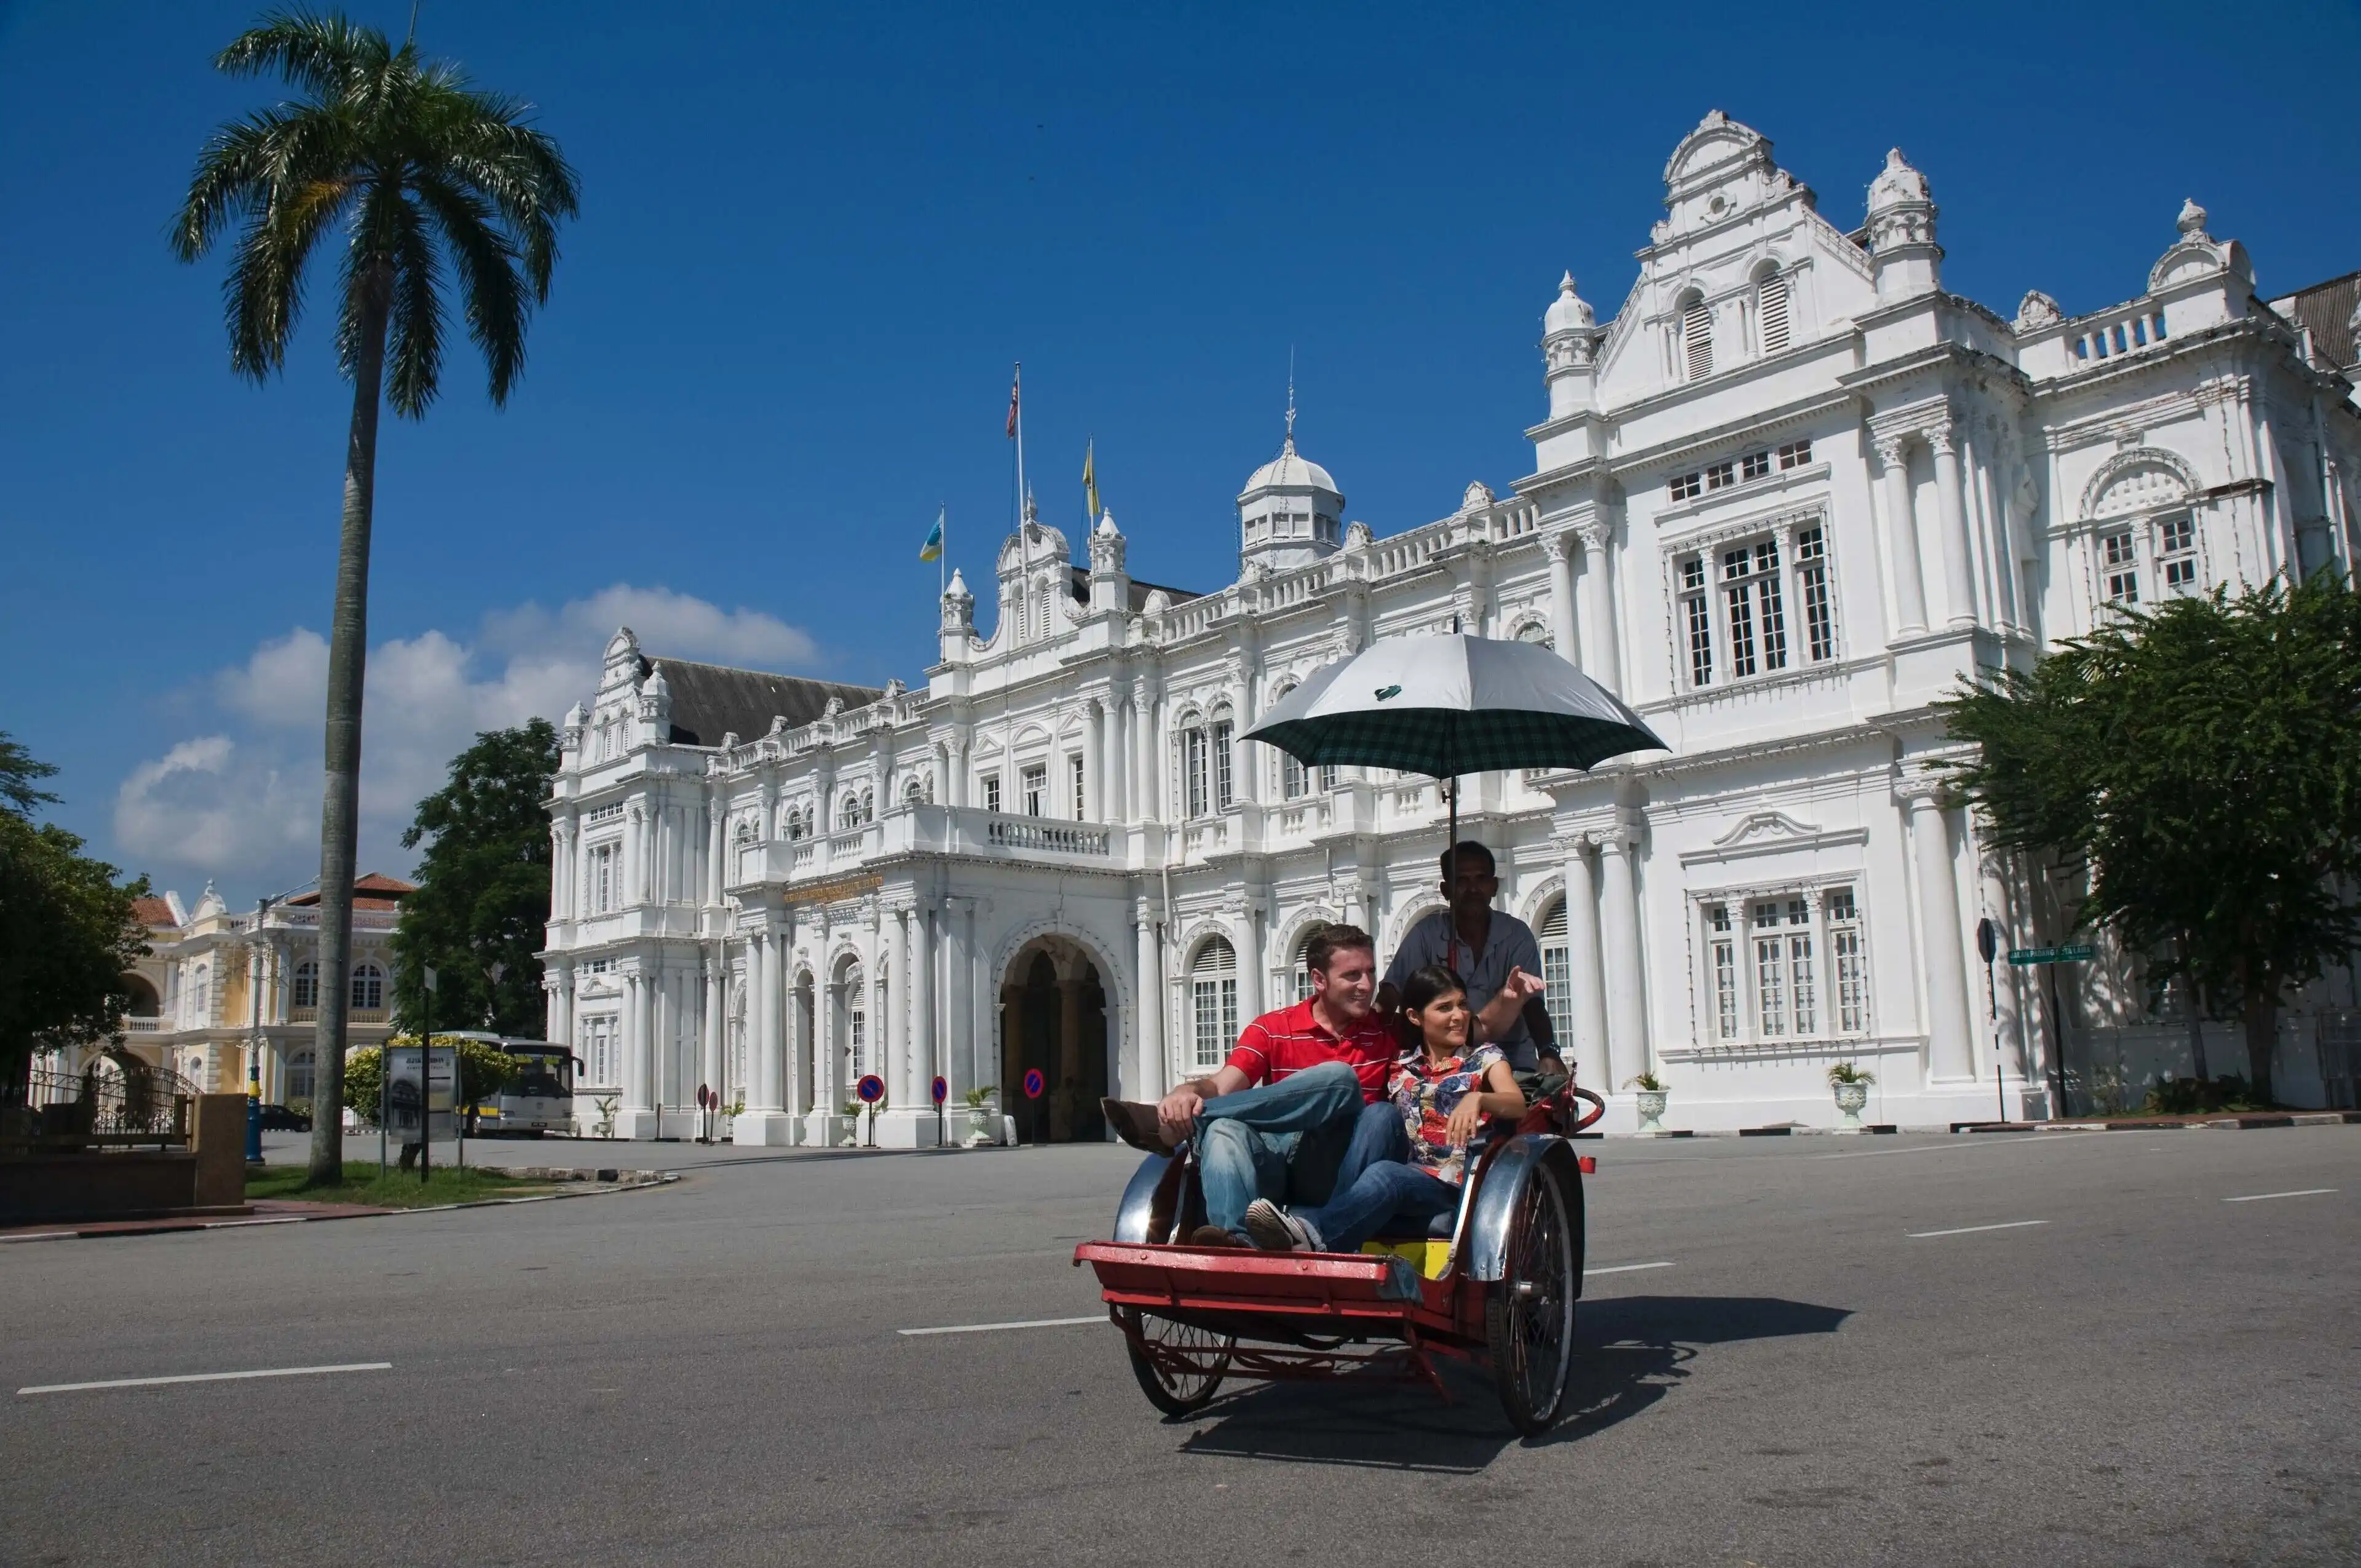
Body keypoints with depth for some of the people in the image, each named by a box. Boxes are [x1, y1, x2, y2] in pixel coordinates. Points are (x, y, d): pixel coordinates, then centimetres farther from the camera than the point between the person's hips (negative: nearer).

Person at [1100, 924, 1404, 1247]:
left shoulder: (1386, 1034, 11)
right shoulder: (1272, 1029, 8)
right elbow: (1221, 1086, -6)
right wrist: (1190, 1092, -29)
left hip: (1334, 1169, 0)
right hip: (1274, 1160, 0)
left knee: (1338, 1078, -28)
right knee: (1224, 1129, -33)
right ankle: (1235, 1239, -57)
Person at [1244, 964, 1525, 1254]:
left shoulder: (1486, 1057, 10)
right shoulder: (1402, 1070, 20)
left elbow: (1518, 1106, -8)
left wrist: (1477, 1098, -31)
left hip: (1457, 1185, -3)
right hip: (1415, 1178, 3)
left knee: (1383, 1174, -37)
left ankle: (1309, 1234, -64)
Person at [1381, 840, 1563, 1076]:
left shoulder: (1517, 935, -4)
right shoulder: (1427, 934, -5)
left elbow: (1533, 1003, -12)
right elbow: (1389, 997, -10)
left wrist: (1549, 1053, -30)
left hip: (1512, 1060, 1)